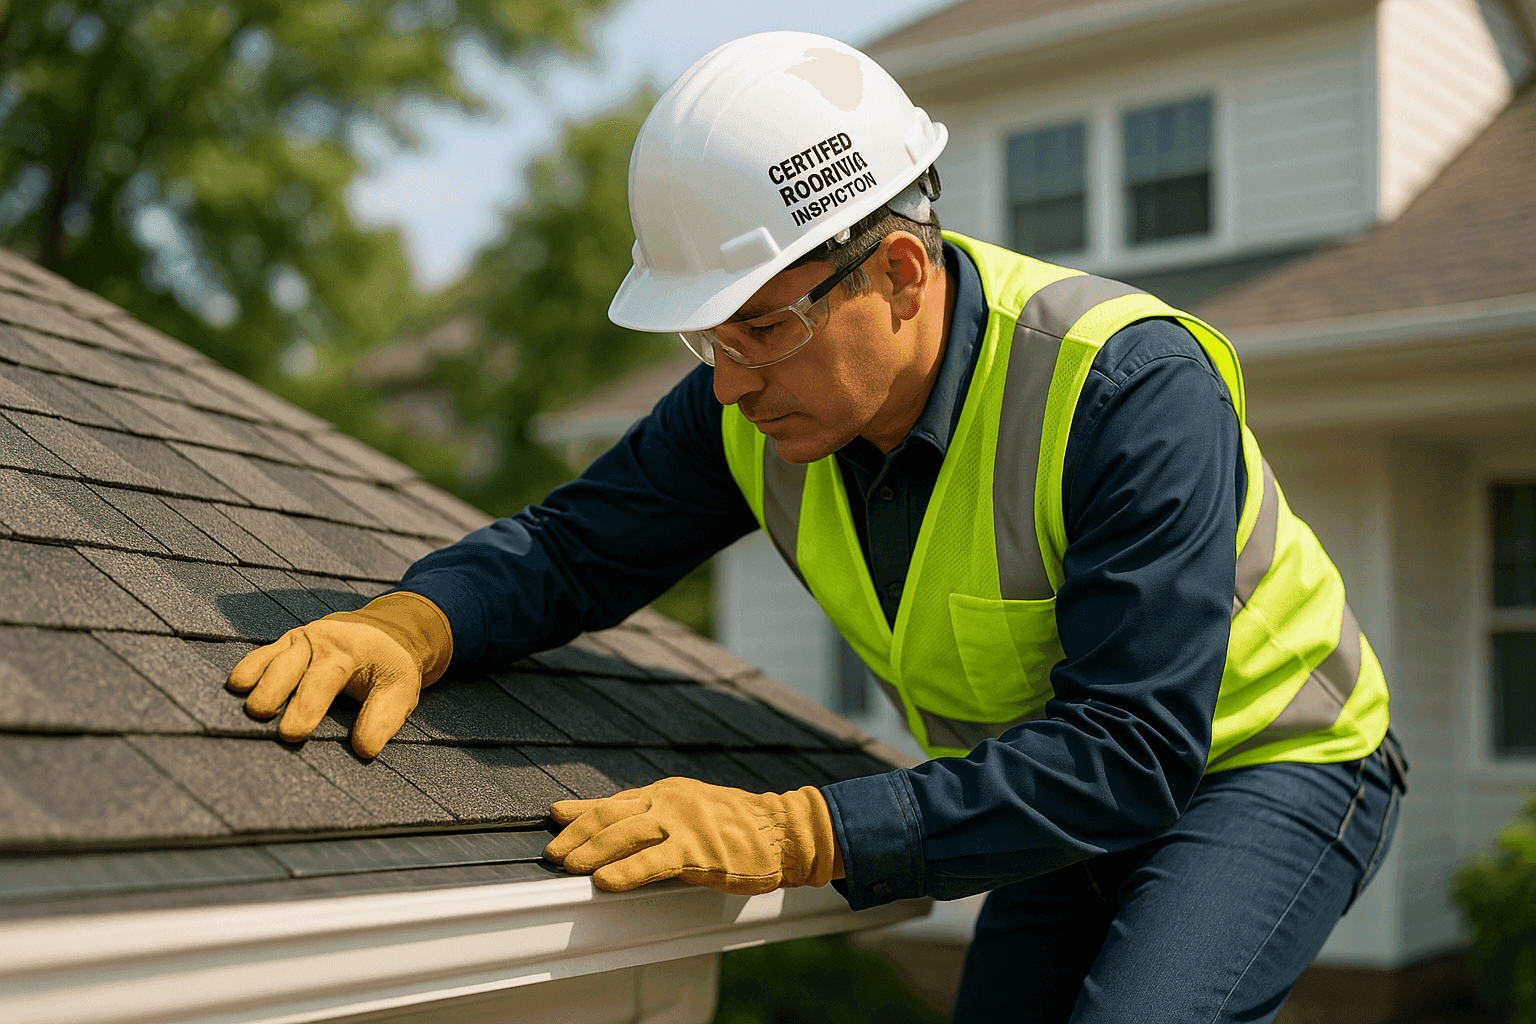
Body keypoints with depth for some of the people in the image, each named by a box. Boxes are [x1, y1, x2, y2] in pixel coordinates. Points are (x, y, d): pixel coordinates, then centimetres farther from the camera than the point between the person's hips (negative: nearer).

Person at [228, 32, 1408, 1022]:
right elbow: (574, 544, -7)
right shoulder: (756, 402, -15)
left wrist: (796, 835, -46)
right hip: (1082, 784, 6)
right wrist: (410, 625, -31)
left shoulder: (1129, 387, -34)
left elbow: (1131, 747, -38)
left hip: (1271, 763, -6)